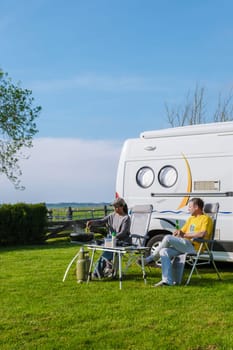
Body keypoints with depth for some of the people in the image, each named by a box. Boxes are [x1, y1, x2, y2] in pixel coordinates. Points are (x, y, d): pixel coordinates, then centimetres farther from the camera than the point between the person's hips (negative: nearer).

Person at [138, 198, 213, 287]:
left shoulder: (206, 218, -1)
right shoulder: (191, 218, 27)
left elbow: (202, 234, -19)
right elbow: (182, 231, 26)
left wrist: (185, 234, -13)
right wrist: (178, 233, 1)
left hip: (195, 247, -8)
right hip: (185, 246, 8)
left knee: (168, 238, -22)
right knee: (164, 251, -16)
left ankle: (151, 259, -7)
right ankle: (168, 280, -21)